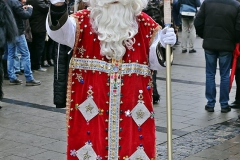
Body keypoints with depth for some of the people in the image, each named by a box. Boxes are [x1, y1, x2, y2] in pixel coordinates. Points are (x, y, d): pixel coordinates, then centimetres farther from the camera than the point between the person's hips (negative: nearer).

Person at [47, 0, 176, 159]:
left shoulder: (144, 24, 2)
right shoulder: (85, 20, -2)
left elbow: (155, 61, 7)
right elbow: (60, 31, -20)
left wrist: (164, 45, -15)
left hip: (133, 103, 1)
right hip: (91, 103, -1)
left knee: (134, 146, 8)